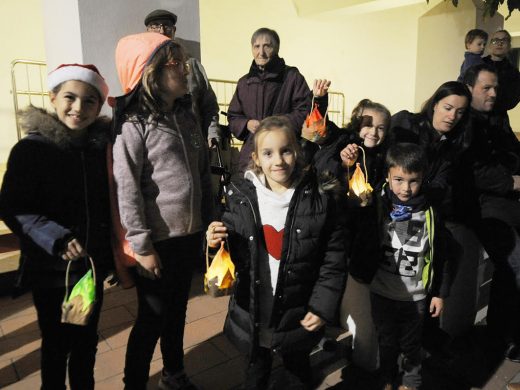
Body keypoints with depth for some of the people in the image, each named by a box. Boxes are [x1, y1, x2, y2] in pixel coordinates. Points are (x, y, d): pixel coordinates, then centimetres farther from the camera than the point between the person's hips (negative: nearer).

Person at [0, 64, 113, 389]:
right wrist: (57, 239, -27)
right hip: (51, 269, -3)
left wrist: (115, 255, 7)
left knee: (87, 340, 18)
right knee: (57, 344, 14)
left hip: (93, 265, 3)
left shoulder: (103, 145, 0)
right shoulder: (31, 148, -11)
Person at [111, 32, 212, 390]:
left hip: (190, 234, 6)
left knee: (177, 309, 21)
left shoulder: (187, 117, 7)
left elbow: (203, 173, 11)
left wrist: (208, 221, 11)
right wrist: (142, 245, -15)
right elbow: (126, 188, -16)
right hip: (158, 239, -6)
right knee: (152, 317, 7)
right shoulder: (134, 123, -14)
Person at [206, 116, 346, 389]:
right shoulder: (241, 196, -9)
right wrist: (215, 241, -19)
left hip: (298, 315, -1)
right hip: (252, 313, 2)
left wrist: (322, 306, -10)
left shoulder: (319, 200, -13)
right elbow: (233, 253, 1)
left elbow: (333, 260, -8)